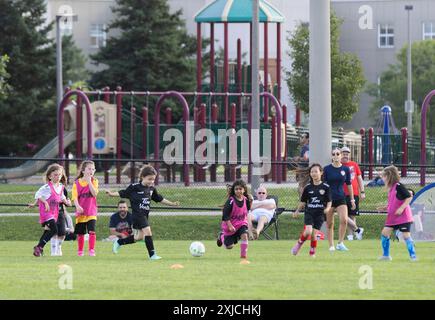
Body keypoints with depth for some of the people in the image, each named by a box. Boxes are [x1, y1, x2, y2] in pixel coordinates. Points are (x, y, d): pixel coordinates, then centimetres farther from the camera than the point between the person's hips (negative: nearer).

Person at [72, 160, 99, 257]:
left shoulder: (94, 181, 2)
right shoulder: (77, 183, 1)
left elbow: (95, 193, -14)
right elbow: (75, 197, -6)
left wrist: (89, 181, -16)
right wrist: (78, 206, -24)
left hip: (91, 211, -1)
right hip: (81, 211, 1)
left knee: (92, 231, -14)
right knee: (80, 233, 8)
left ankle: (91, 250, -9)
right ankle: (80, 251, 21)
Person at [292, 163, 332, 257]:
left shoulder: (325, 187, 0)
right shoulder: (308, 187, 5)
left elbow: (329, 201, 2)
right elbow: (303, 201, 13)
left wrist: (327, 208, -17)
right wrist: (297, 211, 6)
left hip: (319, 214, -1)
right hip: (309, 212, 1)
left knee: (314, 233, -4)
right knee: (308, 231, -19)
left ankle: (312, 252, 13)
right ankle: (299, 243, 6)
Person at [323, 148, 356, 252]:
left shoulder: (345, 169, 4)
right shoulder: (327, 169, -2)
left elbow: (349, 185, 11)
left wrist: (352, 199, 12)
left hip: (341, 198, 1)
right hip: (329, 199, -1)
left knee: (344, 220, -18)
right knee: (330, 224, 3)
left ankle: (340, 243, -7)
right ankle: (331, 245, 13)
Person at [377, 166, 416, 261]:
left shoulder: (398, 186, -15)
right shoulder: (390, 188, 12)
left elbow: (409, 197, -18)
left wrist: (401, 208, -24)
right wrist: (385, 208, 10)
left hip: (403, 216, -9)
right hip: (392, 217, 9)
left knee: (406, 235, -9)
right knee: (385, 233, 4)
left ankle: (413, 255, -3)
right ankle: (386, 255, 12)